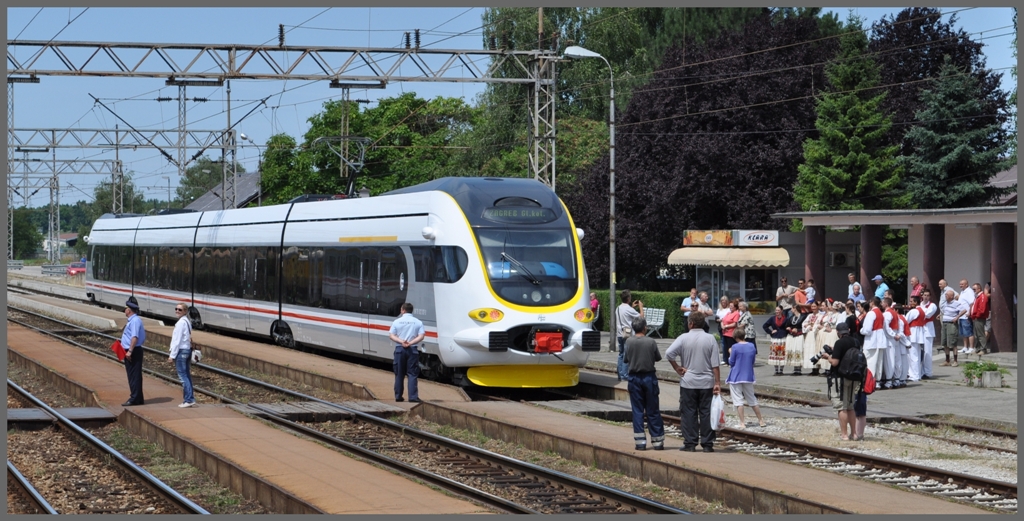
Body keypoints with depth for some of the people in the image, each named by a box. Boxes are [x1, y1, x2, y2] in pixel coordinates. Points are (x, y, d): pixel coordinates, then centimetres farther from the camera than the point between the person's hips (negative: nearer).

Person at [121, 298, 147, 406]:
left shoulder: (135, 320, -17)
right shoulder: (133, 320, 15)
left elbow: (135, 337, -24)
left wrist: (130, 351, -26)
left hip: (133, 352, -11)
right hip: (130, 351, 11)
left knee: (134, 376, -7)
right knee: (132, 376, 14)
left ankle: (135, 399, -6)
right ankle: (138, 398, 19)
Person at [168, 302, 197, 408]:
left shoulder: (181, 323, -15)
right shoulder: (188, 322, 12)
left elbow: (177, 340, -17)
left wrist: (172, 355, -13)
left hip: (181, 351, -9)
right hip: (188, 350, 9)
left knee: (183, 376, -7)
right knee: (187, 376, 12)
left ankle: (188, 400, -8)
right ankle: (191, 399, 15)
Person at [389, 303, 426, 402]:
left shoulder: (397, 322, 4)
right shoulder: (418, 322, 3)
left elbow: (391, 335, -4)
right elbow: (421, 336, -7)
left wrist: (401, 341, -13)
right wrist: (410, 343, -12)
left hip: (399, 349, 1)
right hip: (412, 349, -1)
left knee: (399, 374, 9)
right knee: (412, 374, -1)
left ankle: (398, 396, 13)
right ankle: (413, 396, -10)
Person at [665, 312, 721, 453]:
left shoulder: (684, 338, -6)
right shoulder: (710, 339, -2)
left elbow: (669, 353, -16)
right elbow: (715, 363, -3)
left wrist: (677, 368, -2)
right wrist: (717, 383, -1)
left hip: (688, 382, -1)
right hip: (707, 383, 1)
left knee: (689, 413, 5)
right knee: (706, 413, 5)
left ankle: (690, 443, 4)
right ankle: (707, 444, 5)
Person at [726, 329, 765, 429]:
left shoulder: (735, 347, -12)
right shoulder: (752, 346, 3)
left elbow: (731, 363, -7)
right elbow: (753, 361, 12)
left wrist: (730, 354, 8)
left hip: (736, 377, -5)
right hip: (748, 376, 5)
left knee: (738, 401, -1)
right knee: (752, 400, 16)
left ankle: (742, 423, -5)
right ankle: (761, 420, 22)